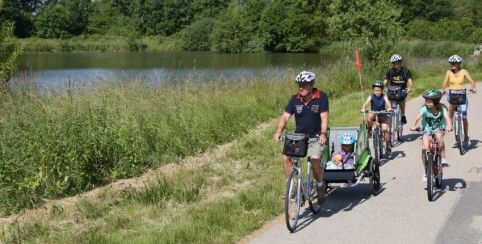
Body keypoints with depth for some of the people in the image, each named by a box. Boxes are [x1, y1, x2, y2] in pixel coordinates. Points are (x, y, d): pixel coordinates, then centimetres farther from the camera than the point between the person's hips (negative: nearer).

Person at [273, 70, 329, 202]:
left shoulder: (321, 97, -9)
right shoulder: (295, 99, 0)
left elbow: (324, 117, -16)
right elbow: (285, 116, -5)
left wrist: (323, 134, -32)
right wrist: (278, 132, -22)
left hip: (315, 138, -3)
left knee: (315, 159, -28)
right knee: (286, 157, -20)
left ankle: (320, 185, 1)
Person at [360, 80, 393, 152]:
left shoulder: (384, 97, -11)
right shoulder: (371, 97, -11)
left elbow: (388, 103, -27)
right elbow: (366, 103, -26)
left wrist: (389, 108, -50)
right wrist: (363, 109, -48)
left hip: (383, 115, 0)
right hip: (374, 114, 0)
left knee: (385, 129, -16)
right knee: (370, 116, -35)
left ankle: (388, 145, 0)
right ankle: (369, 130, -13)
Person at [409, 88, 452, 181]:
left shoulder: (442, 108, -18)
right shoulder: (424, 108, -19)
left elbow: (447, 117, -33)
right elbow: (417, 117, -33)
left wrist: (449, 126, -55)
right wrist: (413, 125, -53)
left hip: (439, 128, 0)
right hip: (427, 129, 0)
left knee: (439, 136, -35)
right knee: (425, 148, -19)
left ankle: (443, 158, -17)